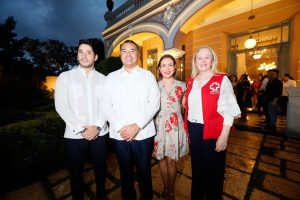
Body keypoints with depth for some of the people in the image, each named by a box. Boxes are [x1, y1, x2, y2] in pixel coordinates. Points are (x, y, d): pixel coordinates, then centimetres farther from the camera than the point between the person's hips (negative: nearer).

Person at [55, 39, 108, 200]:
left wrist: (97, 127, -12)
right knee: (76, 172, 14)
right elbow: (61, 106, -6)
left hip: (100, 133, 2)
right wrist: (82, 129, -12)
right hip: (75, 135, -1)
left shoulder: (103, 79, 6)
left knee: (100, 168, 16)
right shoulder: (65, 77, 2)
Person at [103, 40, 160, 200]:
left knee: (144, 171, 14)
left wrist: (137, 126, -14)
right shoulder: (111, 77, 7)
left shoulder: (148, 76, 3)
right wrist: (120, 127, -10)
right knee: (125, 171, 18)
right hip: (119, 134, 2)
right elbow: (107, 106, 2)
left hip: (143, 133, -1)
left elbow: (154, 104, -5)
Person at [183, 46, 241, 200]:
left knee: (213, 171, 14)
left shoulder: (222, 80, -7)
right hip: (194, 131, 5)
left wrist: (224, 136, -15)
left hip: (213, 132, -4)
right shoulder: (191, 81, 7)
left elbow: (229, 109, -11)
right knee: (196, 168, 22)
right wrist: (187, 130, 8)